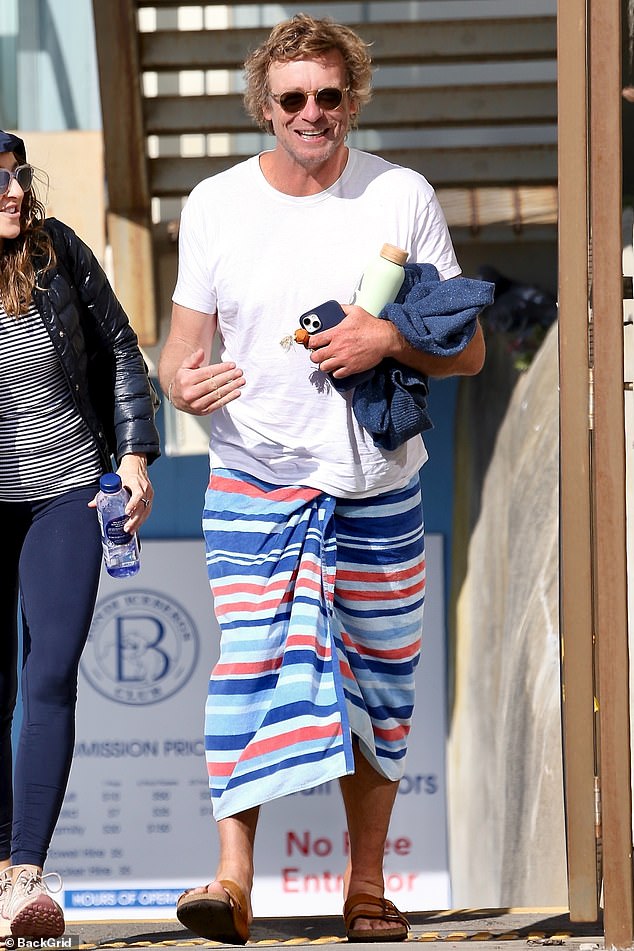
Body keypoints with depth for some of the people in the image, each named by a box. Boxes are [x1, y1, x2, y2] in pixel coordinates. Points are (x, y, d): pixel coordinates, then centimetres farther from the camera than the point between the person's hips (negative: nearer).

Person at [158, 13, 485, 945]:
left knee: (376, 682, 5)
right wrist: (185, 382, -17)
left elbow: (468, 348, 3)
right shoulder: (214, 206, 3)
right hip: (253, 479, -1)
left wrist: (391, 341, -17)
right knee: (250, 664, -15)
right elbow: (180, 351, 7)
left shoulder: (403, 197, 1)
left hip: (378, 483, 1)